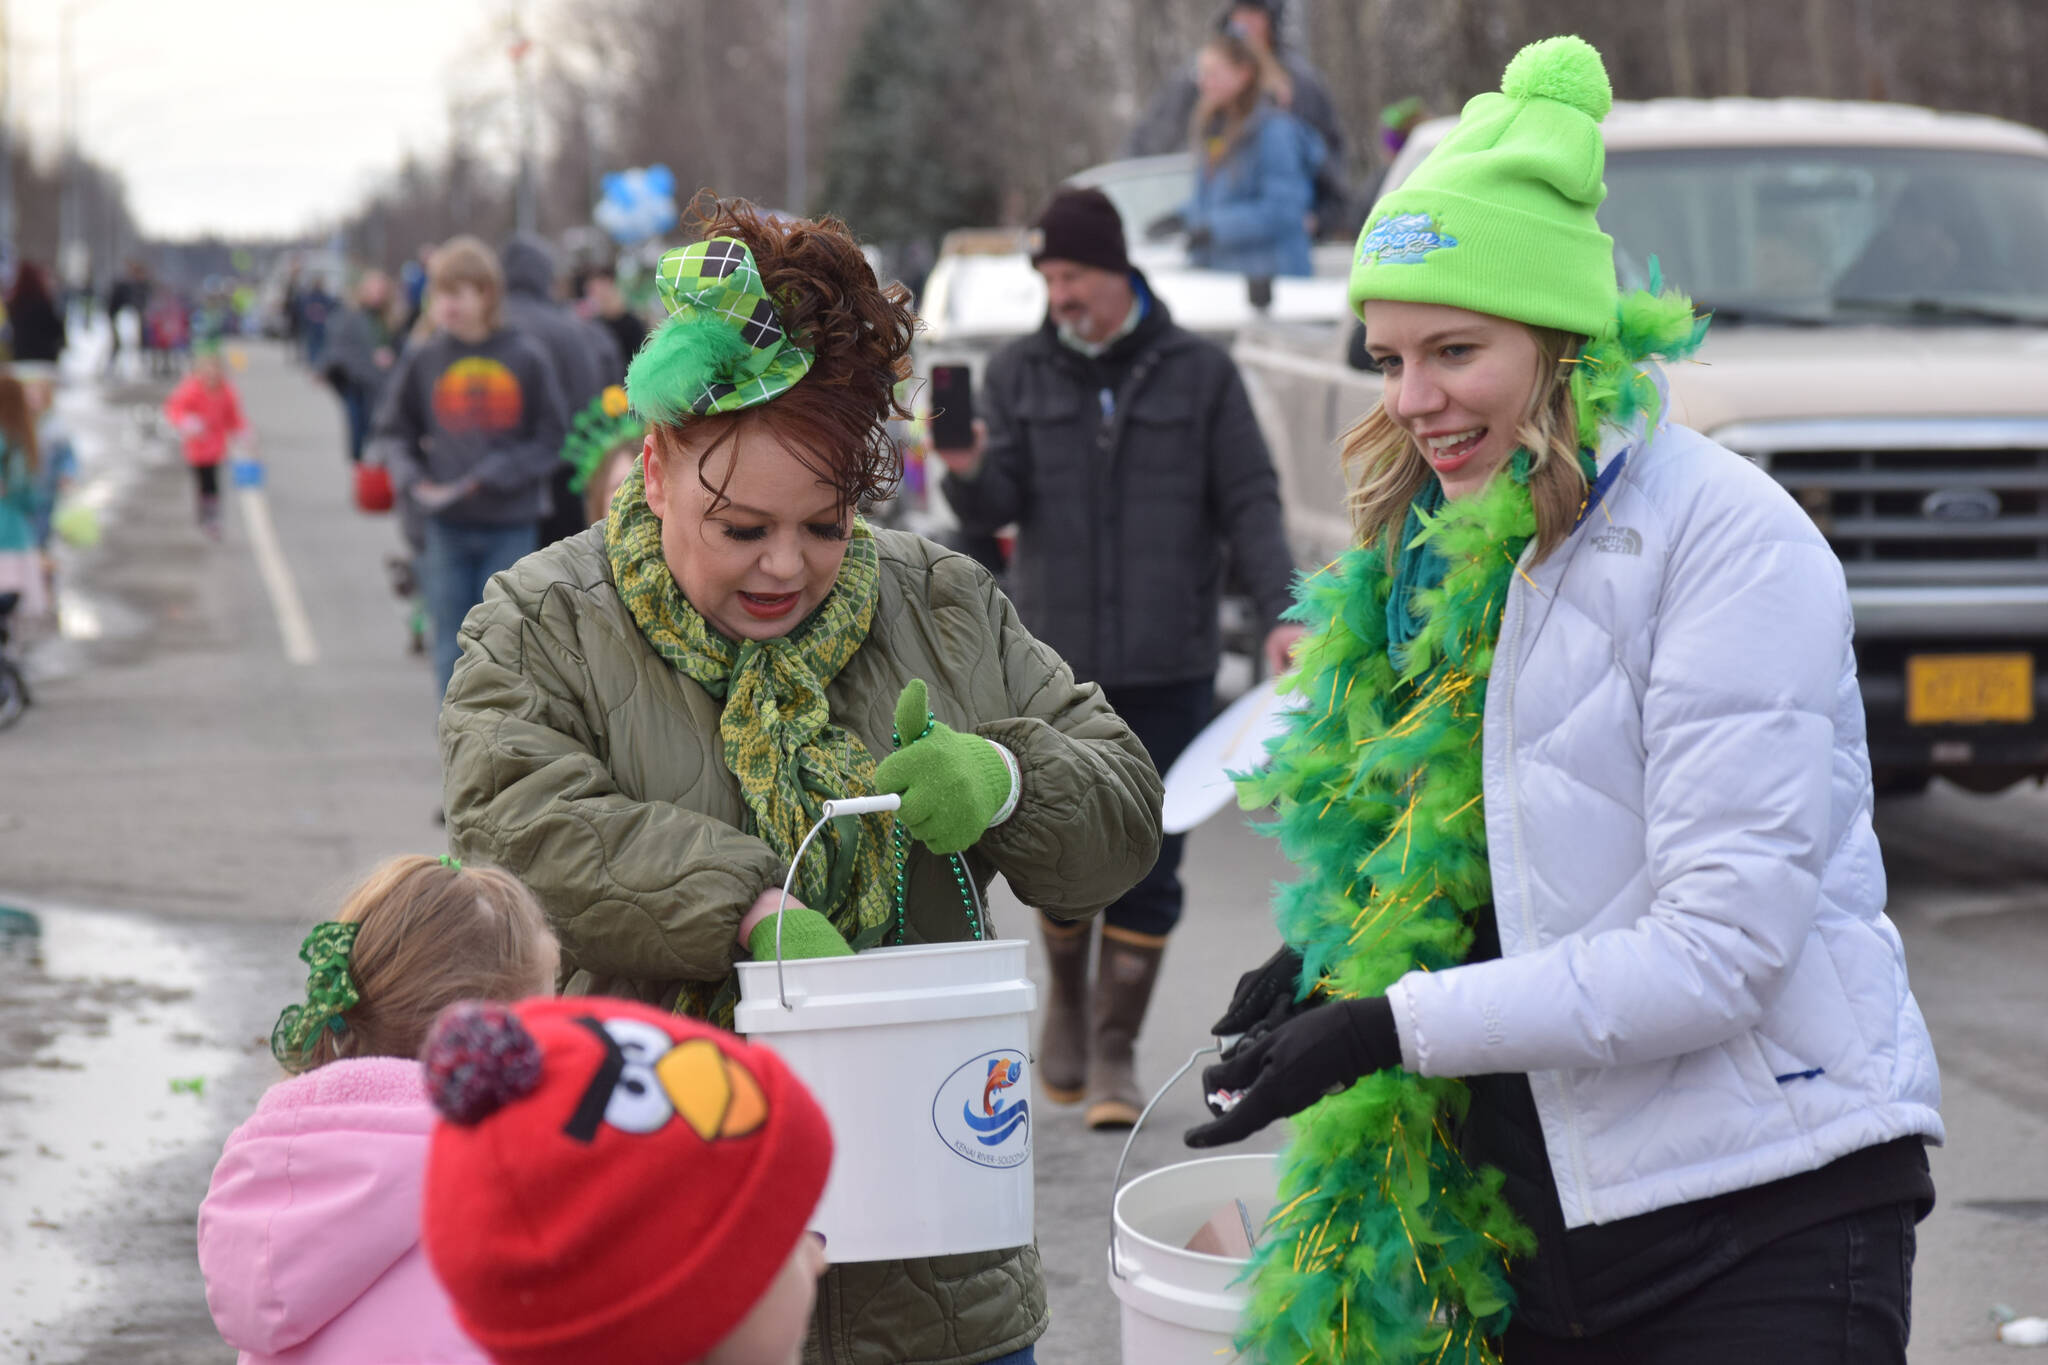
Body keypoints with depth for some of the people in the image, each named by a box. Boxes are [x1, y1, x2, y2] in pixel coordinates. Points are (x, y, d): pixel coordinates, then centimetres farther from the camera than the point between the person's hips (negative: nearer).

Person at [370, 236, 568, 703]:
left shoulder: (525, 357, -5)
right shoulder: (423, 358, 0)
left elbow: (551, 437, -2)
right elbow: (393, 431, 10)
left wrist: (489, 476, -13)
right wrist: (412, 478, -8)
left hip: (511, 527, -1)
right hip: (446, 528, 2)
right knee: (452, 650, 5)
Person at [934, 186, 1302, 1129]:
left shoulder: (1199, 375, 3)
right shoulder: (1019, 374, 7)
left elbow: (1248, 503, 3)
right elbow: (994, 508, -2)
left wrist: (1280, 610, -10)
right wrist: (967, 474, -25)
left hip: (1168, 663, -1)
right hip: (1055, 661, 1)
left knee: (1149, 867, -1)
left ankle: (1115, 1050, 10)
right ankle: (1067, 999, 31)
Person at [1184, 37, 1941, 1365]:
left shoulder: (1727, 535, -13)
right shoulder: (1443, 559, 12)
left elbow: (1721, 943, -19)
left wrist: (1394, 1027, -19)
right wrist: (1338, 969, 4)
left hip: (1764, 1220, -7)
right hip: (1537, 1220, 7)